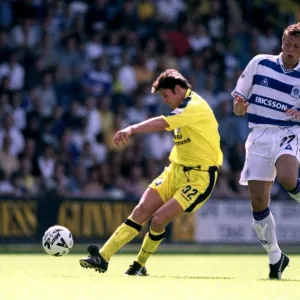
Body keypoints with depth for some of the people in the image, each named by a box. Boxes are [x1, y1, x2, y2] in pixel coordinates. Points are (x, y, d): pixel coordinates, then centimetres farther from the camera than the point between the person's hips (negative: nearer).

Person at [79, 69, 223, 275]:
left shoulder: (195, 107, -19)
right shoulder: (184, 107, 11)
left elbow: (163, 123, -34)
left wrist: (132, 130, -45)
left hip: (199, 178, -8)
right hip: (177, 171, 8)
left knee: (158, 219, -17)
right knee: (141, 212, -6)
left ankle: (140, 265, 3)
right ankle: (103, 257, -8)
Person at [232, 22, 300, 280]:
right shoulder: (260, 64, 4)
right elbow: (238, 108, 8)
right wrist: (239, 105, -16)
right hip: (259, 136, 2)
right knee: (258, 203, -1)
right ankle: (275, 256, 18)